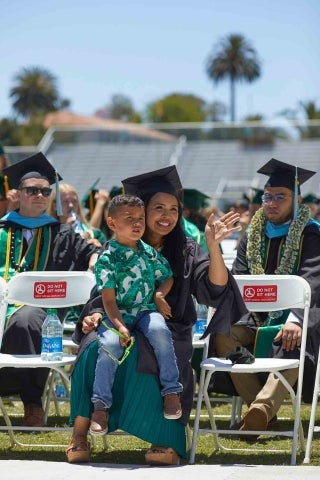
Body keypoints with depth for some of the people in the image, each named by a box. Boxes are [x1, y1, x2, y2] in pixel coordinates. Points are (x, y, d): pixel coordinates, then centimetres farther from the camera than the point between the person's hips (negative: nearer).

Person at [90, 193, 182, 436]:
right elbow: (108, 298, -11)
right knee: (110, 344, -30)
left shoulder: (150, 253, 7)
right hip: (117, 314, -2)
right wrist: (119, 326, -24)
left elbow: (168, 277, 21)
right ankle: (101, 405, -18)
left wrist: (160, 294, -2)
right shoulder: (107, 258, -6)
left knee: (159, 330, -31)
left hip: (146, 310, 2)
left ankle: (171, 391, -18)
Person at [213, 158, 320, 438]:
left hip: (295, 317, -5)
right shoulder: (253, 236, 13)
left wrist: (296, 319, -35)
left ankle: (264, 406, -51)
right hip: (259, 317, 5)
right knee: (223, 335, -23)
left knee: (293, 341, -38)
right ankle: (260, 407, -20)